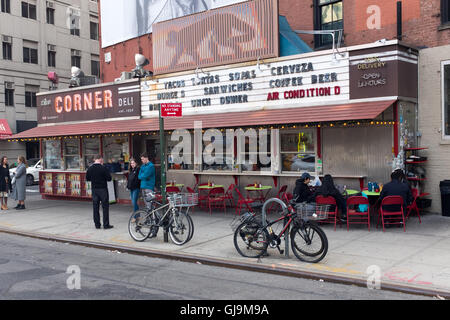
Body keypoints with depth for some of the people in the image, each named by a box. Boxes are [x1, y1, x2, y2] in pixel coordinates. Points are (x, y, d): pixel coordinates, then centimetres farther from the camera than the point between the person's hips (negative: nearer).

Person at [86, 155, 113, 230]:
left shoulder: (90, 168, 0)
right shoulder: (103, 168, -14)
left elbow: (87, 178, 10)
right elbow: (109, 178, -12)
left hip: (94, 189, 4)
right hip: (103, 189, -4)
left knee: (95, 207, 10)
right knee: (105, 207, 3)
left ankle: (97, 224, 13)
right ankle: (106, 224, 3)